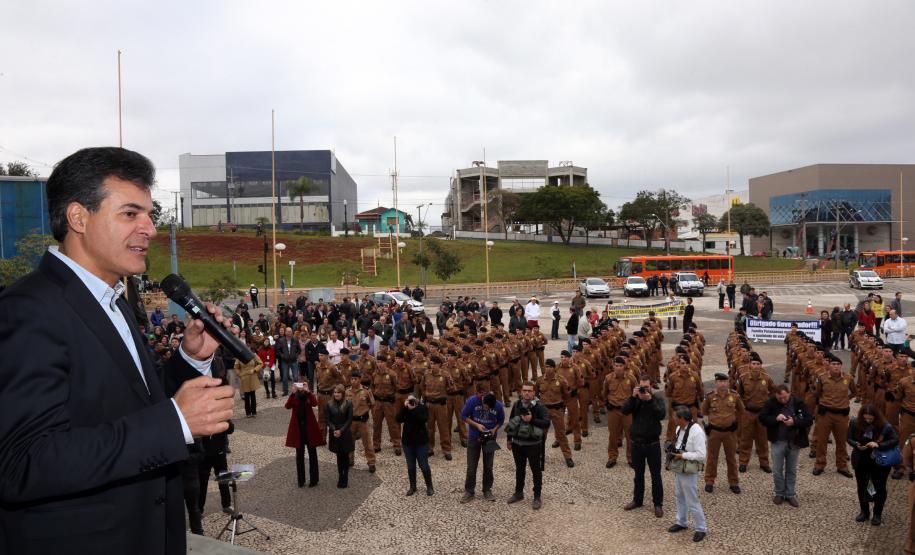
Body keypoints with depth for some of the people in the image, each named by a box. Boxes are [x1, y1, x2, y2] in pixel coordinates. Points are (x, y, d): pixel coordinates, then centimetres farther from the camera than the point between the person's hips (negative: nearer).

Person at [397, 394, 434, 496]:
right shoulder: (405, 408, -1)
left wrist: (413, 409, -30)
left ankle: (429, 487, 17)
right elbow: (398, 419, -16)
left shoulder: (422, 407, -8)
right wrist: (404, 407, -25)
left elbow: (424, 419, -26)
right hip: (407, 441, 3)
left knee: (424, 465, 1)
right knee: (410, 466, 11)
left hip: (421, 441, -3)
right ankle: (412, 486, 26)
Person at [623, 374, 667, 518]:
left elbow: (662, 415, -23)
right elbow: (625, 411, -16)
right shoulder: (635, 399, 1)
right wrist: (633, 397, -26)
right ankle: (637, 500, 31)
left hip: (653, 444, -3)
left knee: (656, 475, 6)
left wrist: (650, 400, -30)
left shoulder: (657, 399, -6)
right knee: (638, 474, 17)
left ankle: (658, 504, 18)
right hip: (637, 443, 3)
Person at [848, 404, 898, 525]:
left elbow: (895, 440, -18)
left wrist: (879, 445, -31)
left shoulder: (885, 426, -18)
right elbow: (849, 439, -3)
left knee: (880, 488, 11)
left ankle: (877, 513, 30)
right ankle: (864, 511, 32)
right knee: (861, 487, 14)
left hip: (880, 462, -2)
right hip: (861, 461, 2)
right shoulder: (855, 423, -11)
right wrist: (857, 445, -24)